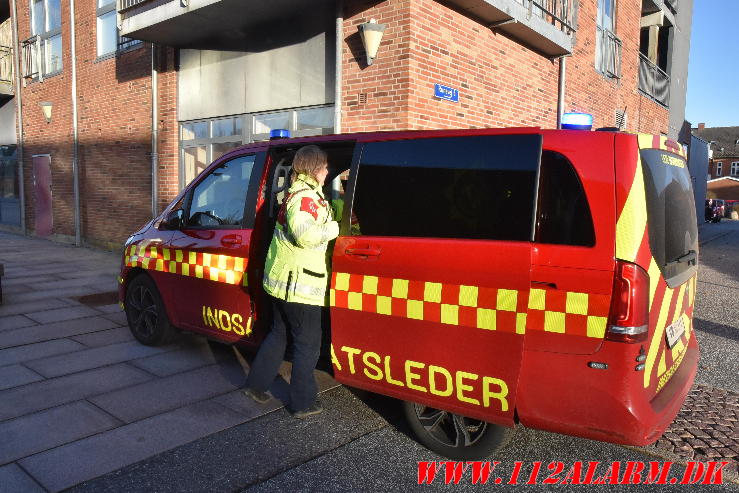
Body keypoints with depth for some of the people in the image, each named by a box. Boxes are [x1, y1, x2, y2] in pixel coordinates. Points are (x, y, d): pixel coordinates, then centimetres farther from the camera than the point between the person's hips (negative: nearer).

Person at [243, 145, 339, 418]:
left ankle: (256, 385, 33)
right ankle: (303, 403, 13)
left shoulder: (297, 192, 17)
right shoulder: (305, 196, -17)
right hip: (298, 282, -10)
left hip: (281, 279, 10)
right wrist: (333, 227, -18)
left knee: (279, 333, 23)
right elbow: (305, 235, -31)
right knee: (308, 343, 2)